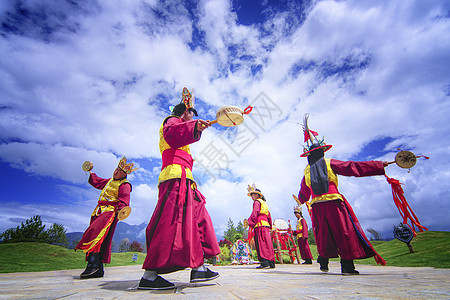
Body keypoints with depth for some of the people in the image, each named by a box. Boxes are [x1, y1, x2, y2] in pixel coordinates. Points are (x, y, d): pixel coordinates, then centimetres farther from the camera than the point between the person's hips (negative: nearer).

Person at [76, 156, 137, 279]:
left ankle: (94, 265, -27)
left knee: (96, 232, -26)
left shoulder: (124, 185, -4)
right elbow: (97, 182, 42)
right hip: (99, 212, 9)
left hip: (110, 212, -9)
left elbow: (124, 199, -19)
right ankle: (99, 269, 12)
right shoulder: (110, 181, 24)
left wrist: (121, 209, -36)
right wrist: (90, 173, 42)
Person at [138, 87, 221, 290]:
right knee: (173, 220, -18)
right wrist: (194, 127, -34)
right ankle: (149, 275, -14)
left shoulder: (180, 127, 36)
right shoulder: (172, 120, 8)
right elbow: (171, 133, -18)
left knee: (196, 216, 3)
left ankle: (197, 267, 4)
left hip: (182, 180, 10)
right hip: (176, 174, -10)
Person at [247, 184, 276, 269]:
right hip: (266, 224, 9)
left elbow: (254, 214, -14)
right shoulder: (264, 203, 26)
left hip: (260, 224, -9)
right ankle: (271, 262, 9)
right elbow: (269, 215, 27)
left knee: (261, 243, -12)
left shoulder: (257, 202, -1)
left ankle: (265, 261, -18)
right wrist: (270, 225, 28)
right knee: (267, 243, 8)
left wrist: (250, 223, -15)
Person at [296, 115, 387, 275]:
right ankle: (347, 265, 2)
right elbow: (352, 167, -1)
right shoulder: (329, 163, 2)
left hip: (317, 205, 4)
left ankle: (323, 262, 20)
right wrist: (379, 166, 5)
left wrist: (301, 200, 45)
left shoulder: (307, 170, 12)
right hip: (333, 202, -4)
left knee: (323, 234, 15)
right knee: (345, 231, 4)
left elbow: (303, 192, 23)